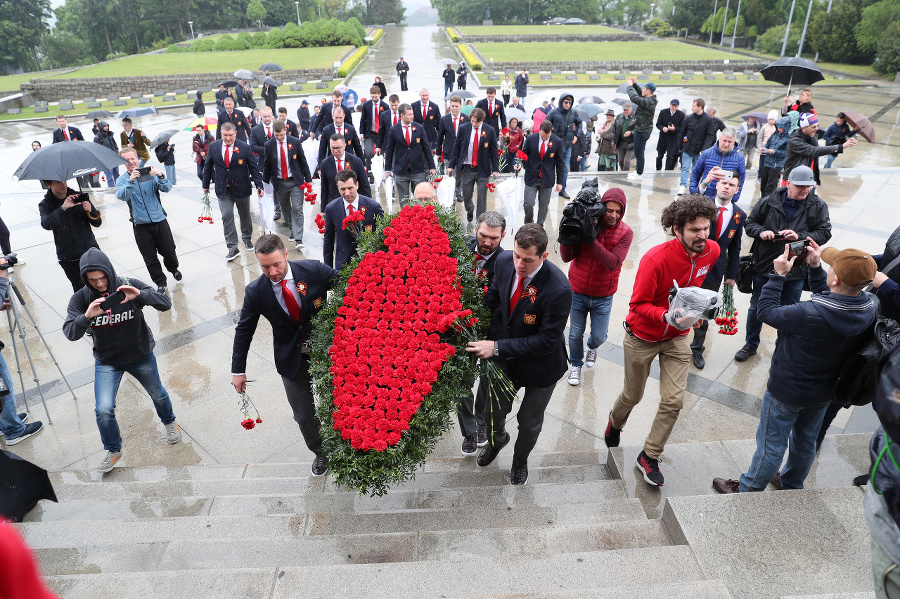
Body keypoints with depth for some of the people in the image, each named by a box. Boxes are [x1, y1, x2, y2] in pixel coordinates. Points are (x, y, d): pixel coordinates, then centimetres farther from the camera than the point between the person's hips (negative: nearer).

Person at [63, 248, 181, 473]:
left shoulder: (130, 286, -18)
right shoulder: (81, 298, -14)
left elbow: (166, 303, -25)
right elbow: (70, 333, -22)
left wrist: (140, 295, -43)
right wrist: (87, 316, -43)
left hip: (141, 356, 0)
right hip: (106, 362, 0)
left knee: (158, 394, 19)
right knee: (103, 410, -8)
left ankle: (169, 422, 51)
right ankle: (113, 450, 19)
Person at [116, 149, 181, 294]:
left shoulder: (150, 174, 1)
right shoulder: (122, 180, 0)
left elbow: (167, 188, -12)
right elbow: (121, 196, -19)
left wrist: (161, 177, -32)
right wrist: (131, 181, -34)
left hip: (159, 220, 0)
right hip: (141, 225, 0)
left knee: (169, 251, 8)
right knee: (150, 258, 6)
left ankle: (173, 269, 40)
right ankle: (160, 283, 22)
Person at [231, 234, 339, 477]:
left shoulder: (313, 270, -16)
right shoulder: (256, 292, -11)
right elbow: (244, 331, 1)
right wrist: (238, 370, 5)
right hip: (292, 361, 1)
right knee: (304, 416, 8)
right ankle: (320, 453, 38)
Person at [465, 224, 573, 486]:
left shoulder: (559, 290, -34)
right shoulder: (504, 262, -17)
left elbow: (546, 341, -27)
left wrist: (498, 347, -30)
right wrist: (489, 340, -9)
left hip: (540, 366, -4)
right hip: (504, 359, 4)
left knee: (529, 423, 19)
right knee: (493, 412, 22)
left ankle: (520, 459, 53)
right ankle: (497, 440, 59)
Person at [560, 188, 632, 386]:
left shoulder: (625, 233, -10)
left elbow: (613, 263, -23)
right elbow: (566, 257, -14)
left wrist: (592, 240, -30)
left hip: (603, 297, 0)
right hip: (577, 292, 0)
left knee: (599, 336, 12)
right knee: (575, 334, 12)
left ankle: (592, 347, 50)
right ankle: (576, 364, 41)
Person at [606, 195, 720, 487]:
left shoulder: (712, 251, -11)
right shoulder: (656, 258, -30)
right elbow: (638, 304, -25)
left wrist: (695, 308, 12)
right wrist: (667, 316, -40)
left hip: (677, 337, 4)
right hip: (642, 337, -4)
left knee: (674, 401, -2)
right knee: (633, 395, 14)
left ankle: (649, 457, 19)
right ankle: (615, 423, 51)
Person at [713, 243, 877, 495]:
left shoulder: (810, 314, -39)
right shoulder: (868, 309, -16)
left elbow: (766, 311, -24)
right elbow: (831, 301, 4)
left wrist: (778, 275, -16)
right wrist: (815, 267, 2)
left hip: (787, 392, -6)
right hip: (823, 391, 7)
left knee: (771, 444, 12)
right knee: (805, 441, 27)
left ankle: (747, 491, 32)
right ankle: (792, 485, 51)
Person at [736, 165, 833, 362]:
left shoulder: (818, 206, -3)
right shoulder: (769, 202, -5)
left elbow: (824, 233, -5)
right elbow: (750, 222, 5)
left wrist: (800, 236, -22)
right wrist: (761, 232, -16)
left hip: (795, 271, 0)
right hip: (765, 266, 0)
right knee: (756, 308, 14)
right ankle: (751, 344, 34)